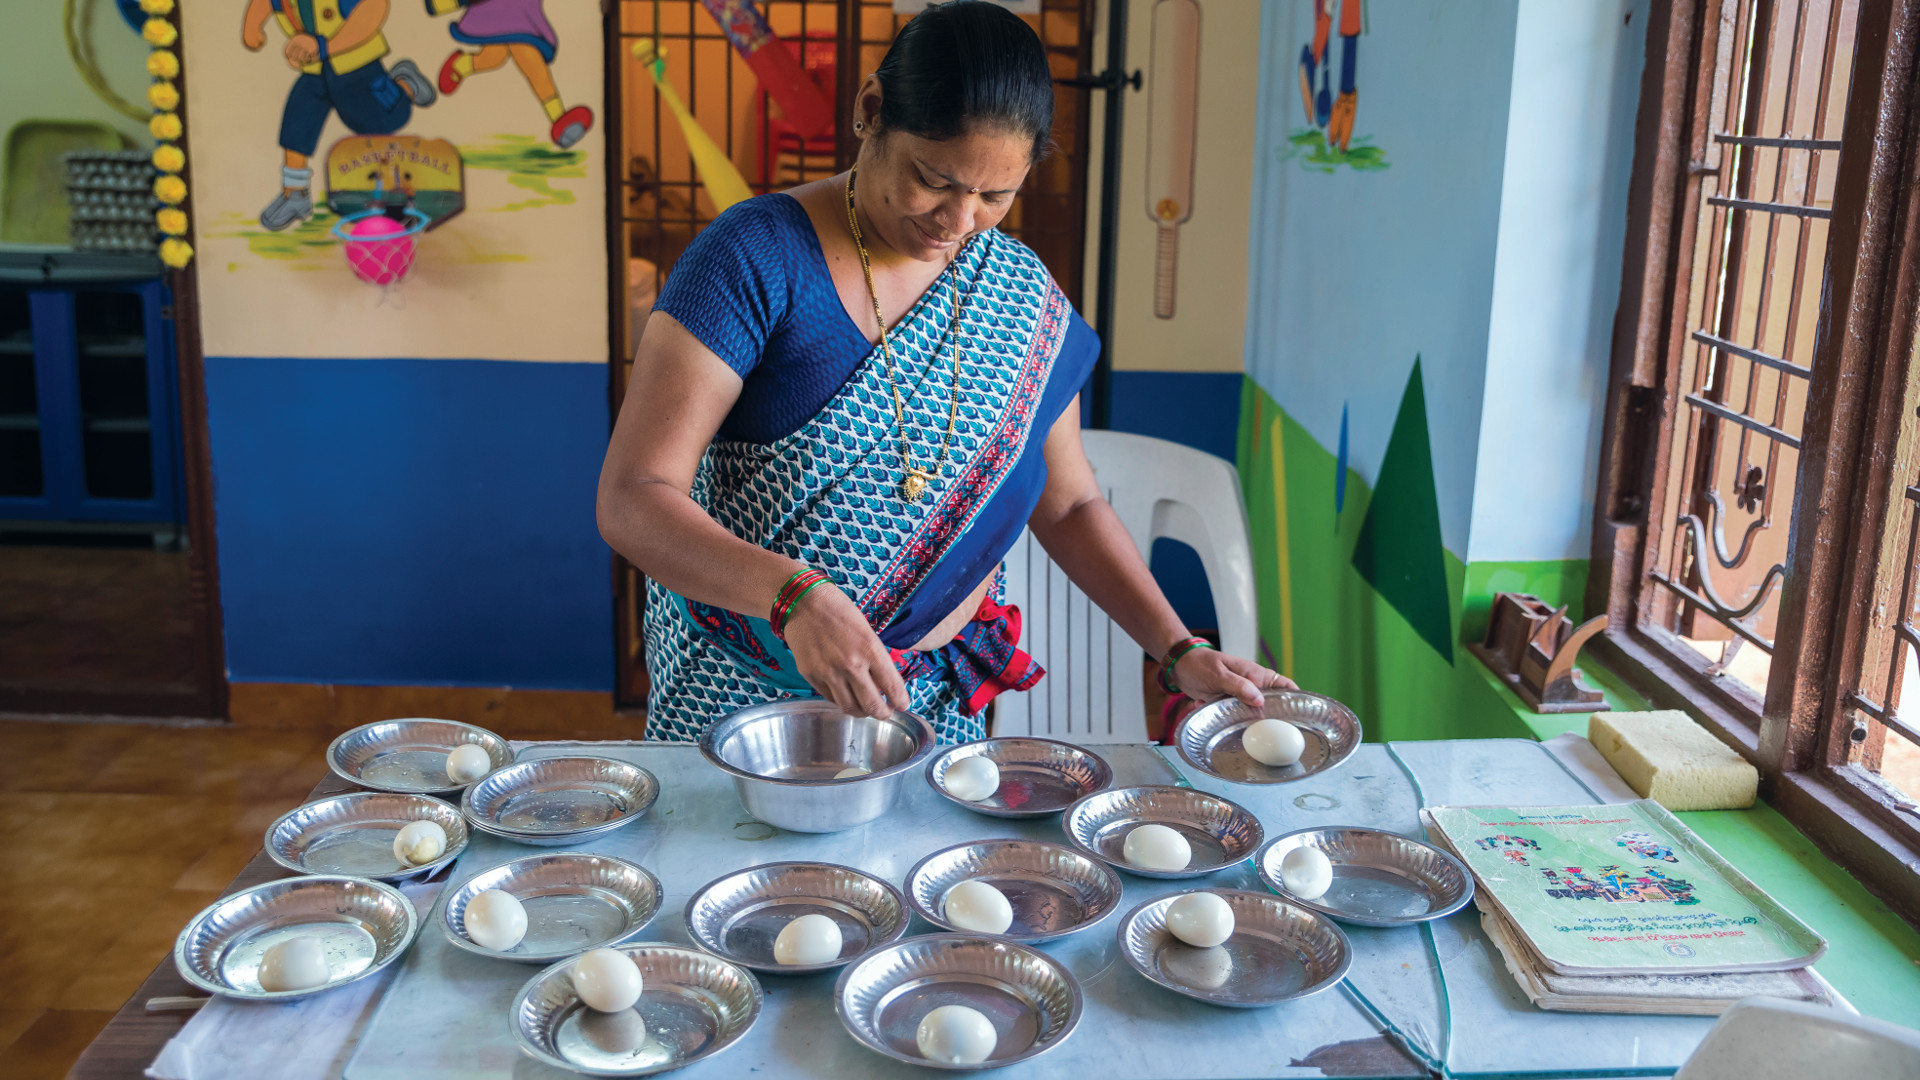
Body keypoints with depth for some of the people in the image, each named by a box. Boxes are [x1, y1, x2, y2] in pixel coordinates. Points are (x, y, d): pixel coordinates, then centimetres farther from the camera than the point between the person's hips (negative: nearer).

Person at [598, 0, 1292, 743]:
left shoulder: (1023, 295, 1)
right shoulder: (755, 259, -15)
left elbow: (1068, 504, 11)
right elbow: (630, 501, -21)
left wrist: (1178, 652, -1)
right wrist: (795, 595, -37)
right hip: (739, 699, -3)